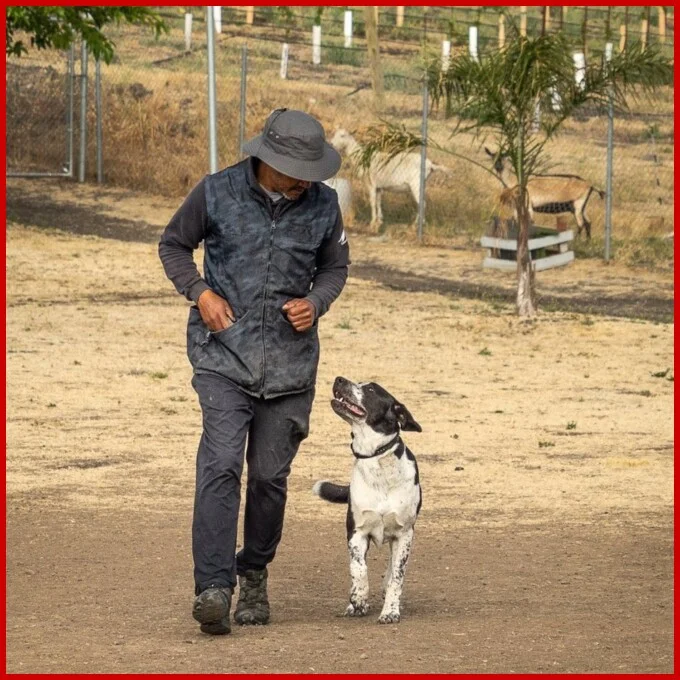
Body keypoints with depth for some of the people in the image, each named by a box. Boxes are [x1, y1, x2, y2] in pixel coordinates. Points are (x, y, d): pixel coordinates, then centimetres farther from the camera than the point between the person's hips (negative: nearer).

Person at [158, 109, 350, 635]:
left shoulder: (322, 204, 1)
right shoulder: (217, 192, -6)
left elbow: (335, 265, 16)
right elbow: (173, 244, 8)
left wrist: (316, 302, -5)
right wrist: (200, 292, -8)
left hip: (291, 359, 3)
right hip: (224, 353, -3)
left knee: (270, 473, 5)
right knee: (222, 464, -16)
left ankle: (255, 576, 27)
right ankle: (213, 587, -20)